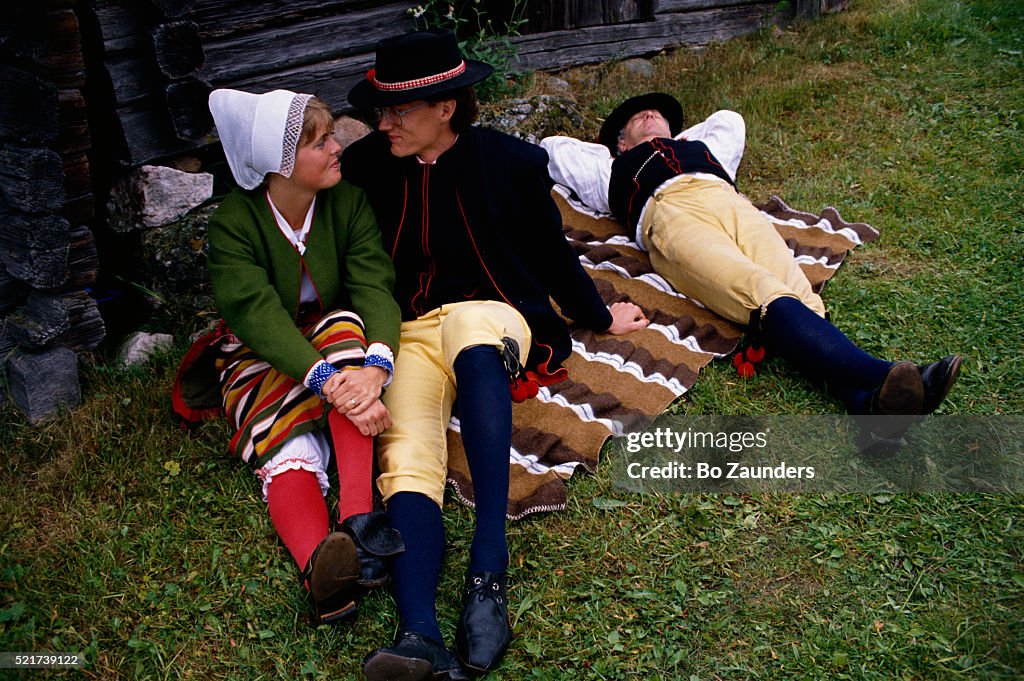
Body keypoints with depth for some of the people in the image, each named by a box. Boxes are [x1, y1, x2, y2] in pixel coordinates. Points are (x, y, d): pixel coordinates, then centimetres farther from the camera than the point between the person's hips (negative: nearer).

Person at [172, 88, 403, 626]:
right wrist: (330, 382, -45)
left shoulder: (347, 203, -8)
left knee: (345, 326, -34)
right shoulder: (233, 225, -16)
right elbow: (258, 314, -29)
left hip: (337, 342, 2)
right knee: (288, 450, -30)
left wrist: (374, 366, -41)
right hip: (260, 356, -1)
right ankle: (321, 570, -59)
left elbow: (375, 287, -20)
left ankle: (357, 516, -46)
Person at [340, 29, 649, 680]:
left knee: (466, 325, -41)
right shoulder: (366, 165, 4)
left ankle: (489, 568, -44)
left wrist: (601, 316, 21)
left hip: (495, 317, -2)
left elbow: (552, 253, 12)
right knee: (406, 460, -27)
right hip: (410, 333, 3)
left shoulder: (510, 161, -1)